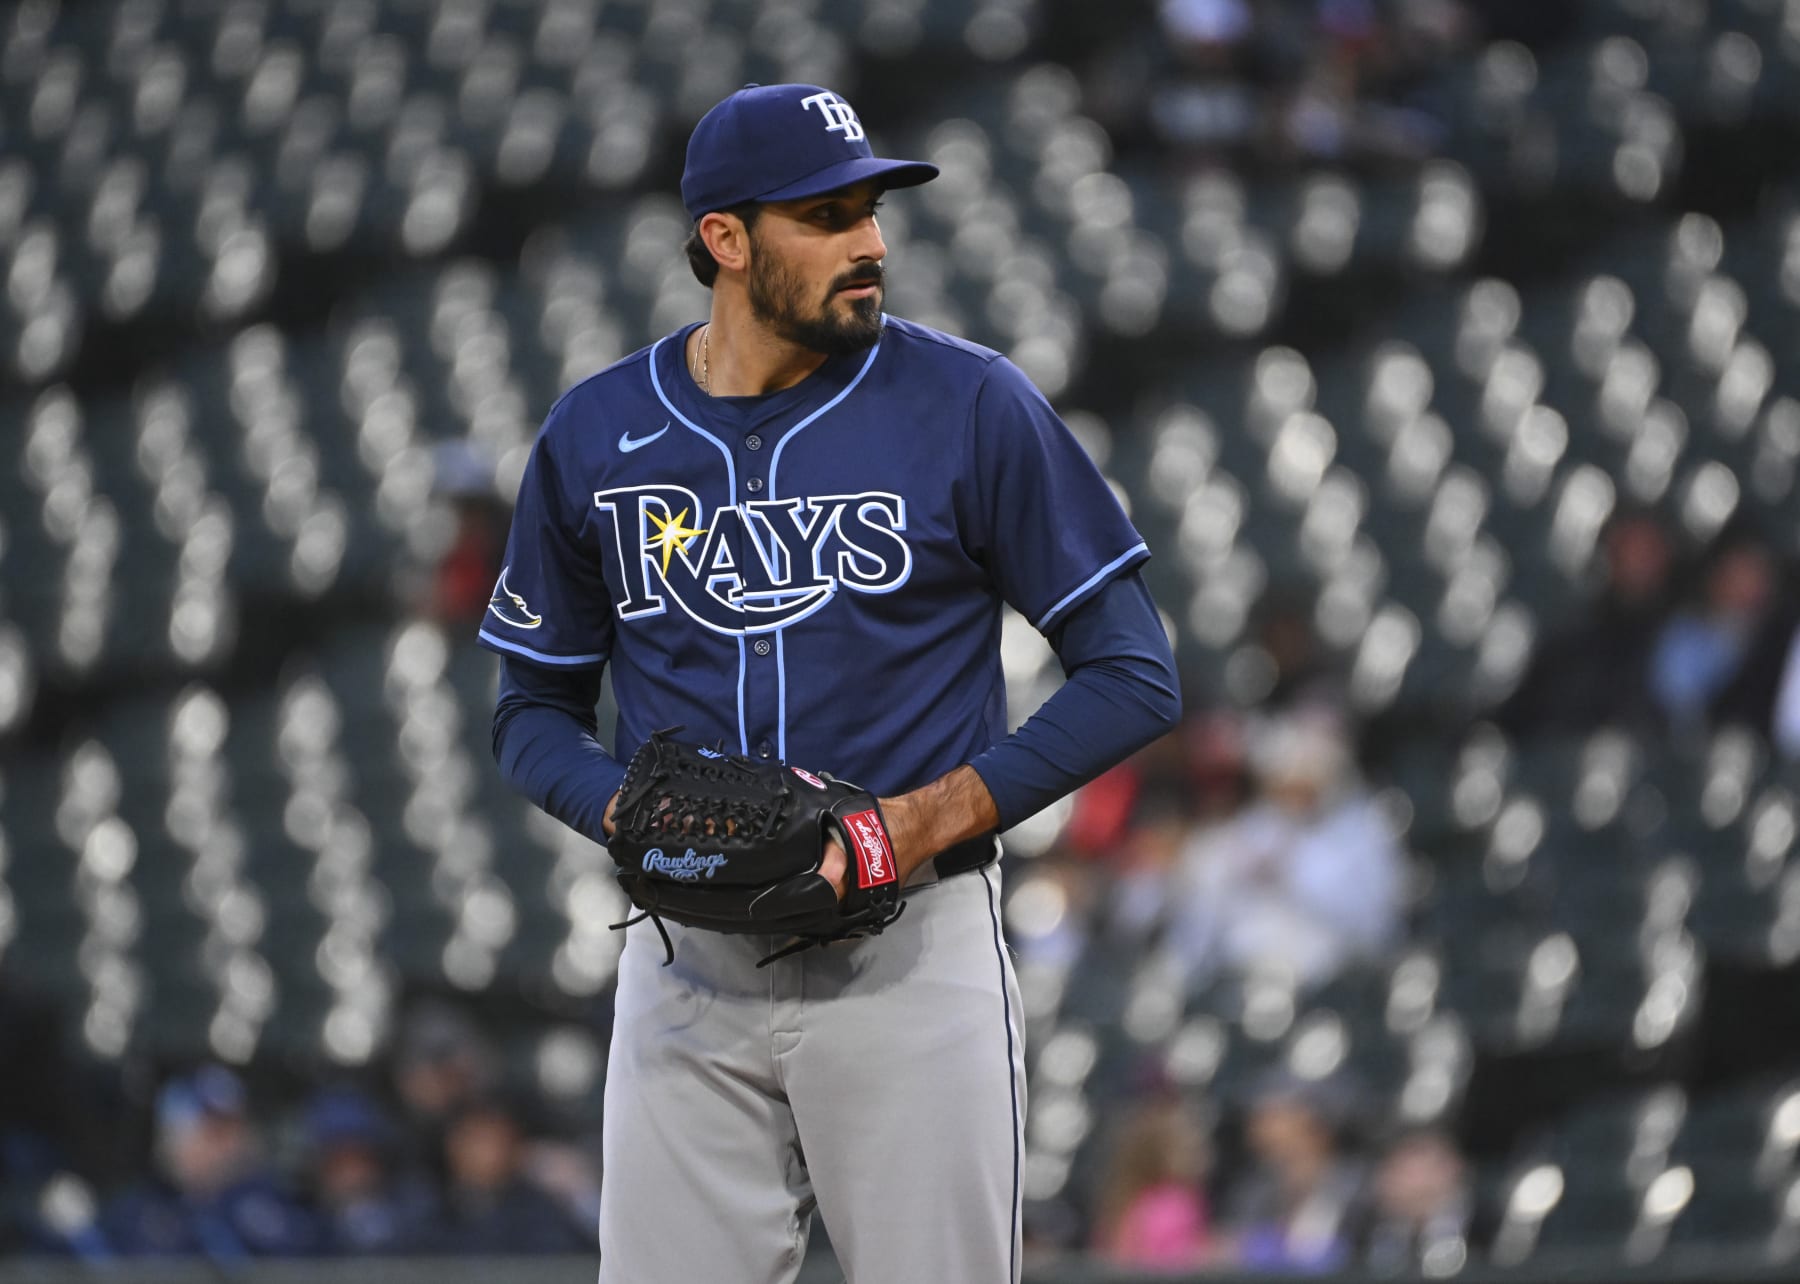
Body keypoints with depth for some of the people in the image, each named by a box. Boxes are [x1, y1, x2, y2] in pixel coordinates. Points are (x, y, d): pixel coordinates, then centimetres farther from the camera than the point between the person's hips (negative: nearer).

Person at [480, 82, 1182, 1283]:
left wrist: (940, 815, -13)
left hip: (914, 947, -2)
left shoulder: (972, 406, -2)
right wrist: (629, 815, -6)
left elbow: (1134, 675, -1)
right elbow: (536, 709, 15)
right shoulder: (597, 437, 6)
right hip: (688, 954, 2)